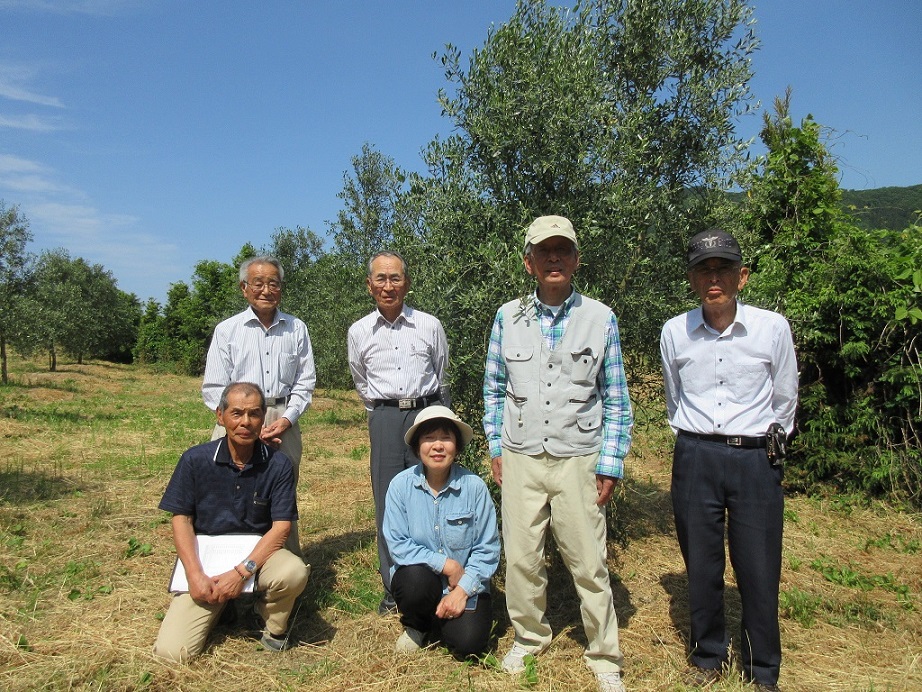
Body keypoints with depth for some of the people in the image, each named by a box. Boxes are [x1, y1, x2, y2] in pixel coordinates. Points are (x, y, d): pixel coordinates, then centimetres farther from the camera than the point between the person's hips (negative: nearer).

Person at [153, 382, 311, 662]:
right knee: (171, 652, -14)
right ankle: (222, 607, 19)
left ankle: (274, 627, 1)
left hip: (257, 553, -1)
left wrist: (242, 572, -23)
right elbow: (181, 518, -3)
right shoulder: (195, 460, -8)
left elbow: (281, 526, -12)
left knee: (294, 572, -34)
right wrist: (195, 574, -15)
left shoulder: (278, 464, -11)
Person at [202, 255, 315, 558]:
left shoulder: (296, 329, 10)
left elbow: (305, 382, 11)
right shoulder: (226, 330, 5)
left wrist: (287, 419, -4)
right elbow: (213, 389, 2)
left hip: (283, 423, 2)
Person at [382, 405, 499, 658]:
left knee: (468, 643, -21)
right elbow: (397, 544, -11)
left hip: (466, 585, 0)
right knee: (416, 577, -33)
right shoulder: (401, 485, -11)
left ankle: (437, 625, 17)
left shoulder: (474, 486, -13)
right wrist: (445, 564, -17)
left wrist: (462, 590, -18)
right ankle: (415, 626, 4)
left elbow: (488, 550, -8)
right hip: (418, 578, 0)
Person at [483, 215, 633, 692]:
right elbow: (494, 388, 11)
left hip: (578, 461, -1)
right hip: (520, 460, 2)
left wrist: (610, 465, -3)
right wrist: (496, 446, 7)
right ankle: (529, 638, 33)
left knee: (588, 563, 4)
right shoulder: (508, 317, 3)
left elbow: (615, 400, 1)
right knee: (521, 556, 10)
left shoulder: (600, 319, -1)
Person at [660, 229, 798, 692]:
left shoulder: (772, 328, -5)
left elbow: (785, 402, 9)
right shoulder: (674, 332, 0)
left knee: (759, 571, 5)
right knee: (701, 567, 11)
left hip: (756, 459, -1)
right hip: (695, 458, 1)